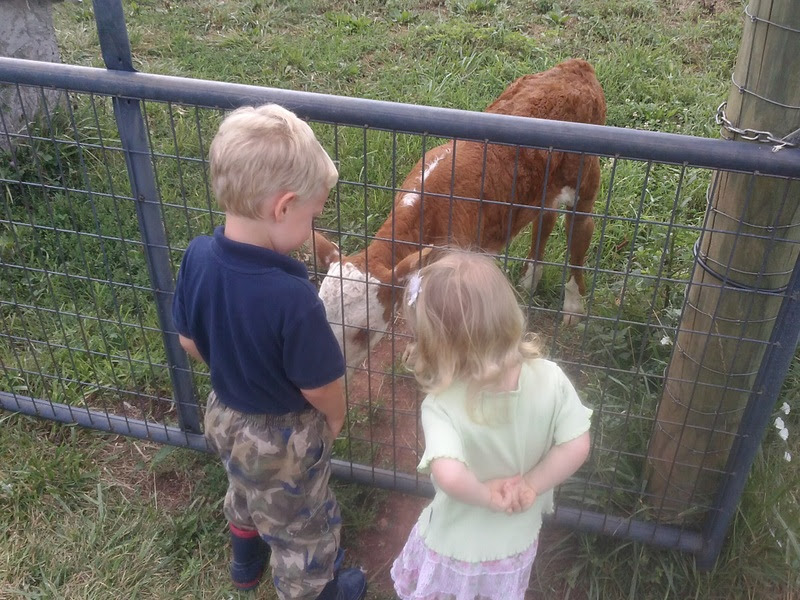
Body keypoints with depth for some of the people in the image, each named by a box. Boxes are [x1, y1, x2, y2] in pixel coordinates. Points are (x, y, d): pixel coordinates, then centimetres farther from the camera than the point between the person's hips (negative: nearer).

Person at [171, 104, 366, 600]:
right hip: (284, 437, -7)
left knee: (246, 493, 37)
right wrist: (336, 418, -3)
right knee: (303, 526, 24)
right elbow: (320, 388, -25)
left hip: (225, 416, 7)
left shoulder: (197, 256, -21)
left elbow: (189, 341, -5)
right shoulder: (293, 298, -40)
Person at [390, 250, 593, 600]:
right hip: (516, 543, 3)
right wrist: (530, 486, -14)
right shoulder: (550, 379, -23)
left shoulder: (442, 405, -33)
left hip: (454, 548, -3)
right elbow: (577, 446, -18)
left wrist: (487, 495, -28)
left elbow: (449, 476, -46)